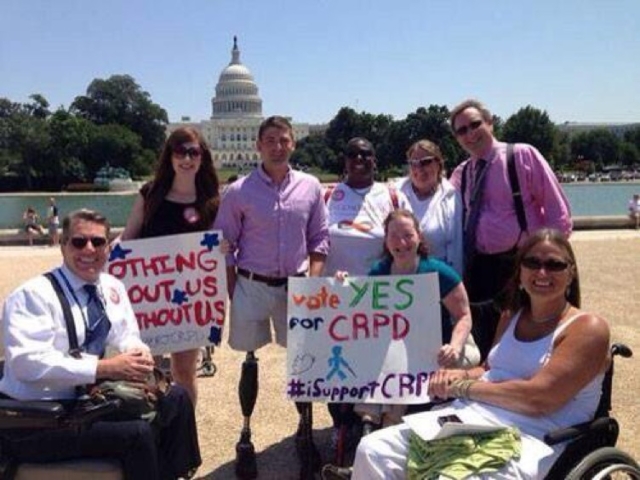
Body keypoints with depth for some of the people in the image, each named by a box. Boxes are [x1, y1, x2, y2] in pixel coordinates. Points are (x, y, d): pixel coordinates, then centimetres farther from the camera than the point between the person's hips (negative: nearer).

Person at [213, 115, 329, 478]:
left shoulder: (310, 187, 1)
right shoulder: (239, 191, -5)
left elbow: (319, 239, 7)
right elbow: (225, 247, 0)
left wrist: (313, 281, -3)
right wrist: (232, 295, -3)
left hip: (295, 284, 1)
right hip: (252, 285, -1)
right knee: (251, 360, 10)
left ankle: (306, 430, 26)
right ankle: (246, 436, 25)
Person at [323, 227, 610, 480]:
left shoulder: (588, 328, -5)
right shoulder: (511, 316, 18)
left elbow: (537, 398, -16)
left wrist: (463, 387, -8)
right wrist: (459, 375, 0)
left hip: (528, 438, -6)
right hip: (471, 416, 7)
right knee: (373, 449, -11)